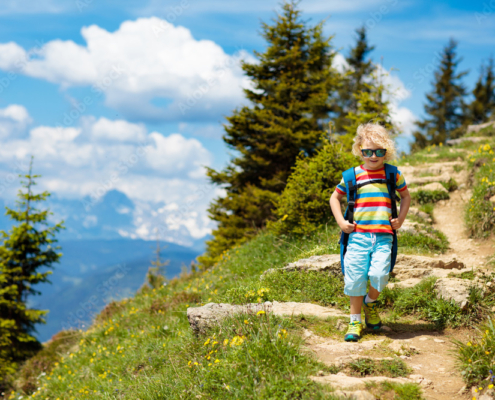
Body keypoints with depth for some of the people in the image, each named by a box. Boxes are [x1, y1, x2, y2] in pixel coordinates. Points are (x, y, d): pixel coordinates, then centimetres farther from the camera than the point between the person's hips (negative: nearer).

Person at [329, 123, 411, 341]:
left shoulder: (393, 174, 8)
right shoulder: (352, 175, 5)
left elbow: (406, 196, 24)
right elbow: (335, 198, 18)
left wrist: (400, 219, 10)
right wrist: (341, 221, 4)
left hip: (384, 236, 0)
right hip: (358, 235, 0)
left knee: (379, 275, -17)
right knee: (355, 278, 0)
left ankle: (370, 302, 16)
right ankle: (355, 321, 16)